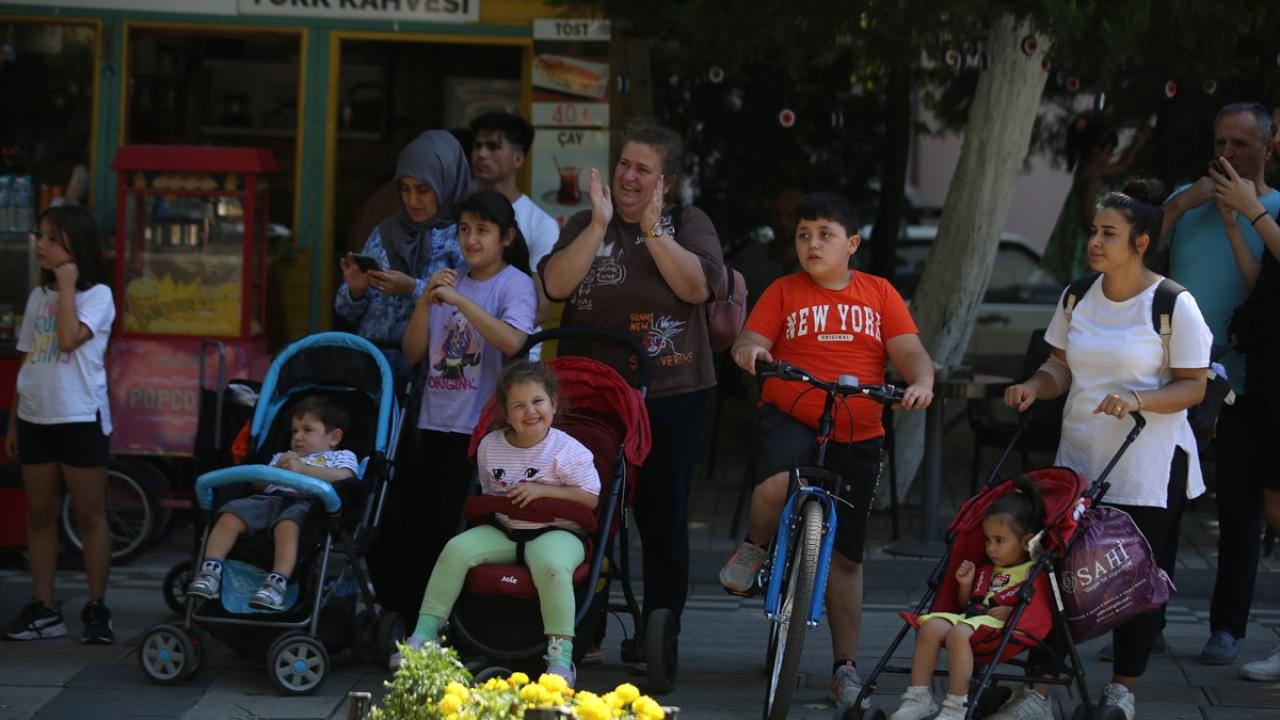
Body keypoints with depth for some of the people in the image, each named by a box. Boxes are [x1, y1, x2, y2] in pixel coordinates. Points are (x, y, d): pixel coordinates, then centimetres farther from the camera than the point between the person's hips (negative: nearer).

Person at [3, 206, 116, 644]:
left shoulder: (97, 295, -7)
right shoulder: (38, 297, 12)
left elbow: (68, 339, -23)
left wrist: (67, 286, -15)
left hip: (80, 419, -6)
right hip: (36, 418, 6)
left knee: (89, 515, 0)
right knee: (39, 515, 7)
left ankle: (96, 608, 6)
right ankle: (43, 609, 12)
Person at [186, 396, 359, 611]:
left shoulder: (342, 457, 24)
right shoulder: (281, 457, 42)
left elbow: (344, 476, -1)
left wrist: (303, 469, -8)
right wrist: (276, 469, 6)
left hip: (305, 502, -5)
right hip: (271, 497, 6)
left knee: (286, 525, -41)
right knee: (230, 516, -23)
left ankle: (278, 583, -53)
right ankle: (210, 570, -30)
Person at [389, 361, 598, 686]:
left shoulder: (568, 450, -8)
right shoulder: (490, 446, 7)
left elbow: (591, 499, -10)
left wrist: (542, 490, -17)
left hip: (556, 531, -5)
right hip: (504, 529, 5)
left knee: (550, 564, -39)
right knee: (458, 549, -19)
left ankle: (561, 654, -34)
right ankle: (424, 633, -14)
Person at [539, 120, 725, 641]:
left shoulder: (688, 223, 6)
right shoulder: (584, 225, 11)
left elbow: (696, 286, -12)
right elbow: (556, 284, -7)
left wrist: (652, 229, -13)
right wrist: (600, 224, -11)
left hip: (668, 397, -2)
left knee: (664, 522, 1)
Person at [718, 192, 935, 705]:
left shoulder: (878, 293, 8)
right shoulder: (785, 292, 6)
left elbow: (911, 352, 1)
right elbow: (753, 340, -3)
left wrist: (921, 383, -21)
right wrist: (748, 349, -28)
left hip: (858, 435, 2)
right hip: (790, 418, -2)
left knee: (845, 555, 5)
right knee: (776, 485, -36)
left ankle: (845, 665, 14)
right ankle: (754, 549, -4)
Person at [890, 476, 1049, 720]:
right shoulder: (987, 571, 30)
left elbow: (1041, 611, -7)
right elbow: (968, 603, 34)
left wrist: (1012, 611, -19)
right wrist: (966, 585, 16)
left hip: (1001, 625, -8)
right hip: (973, 616, 8)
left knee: (959, 633, -35)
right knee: (931, 626, -19)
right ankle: (918, 697, -19)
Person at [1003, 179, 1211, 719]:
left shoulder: (1173, 305, -9)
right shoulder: (1077, 298, 7)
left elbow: (1192, 386, -9)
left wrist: (1136, 400, -25)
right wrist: (1034, 387, -8)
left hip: (1148, 468, -4)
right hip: (1079, 461, 4)